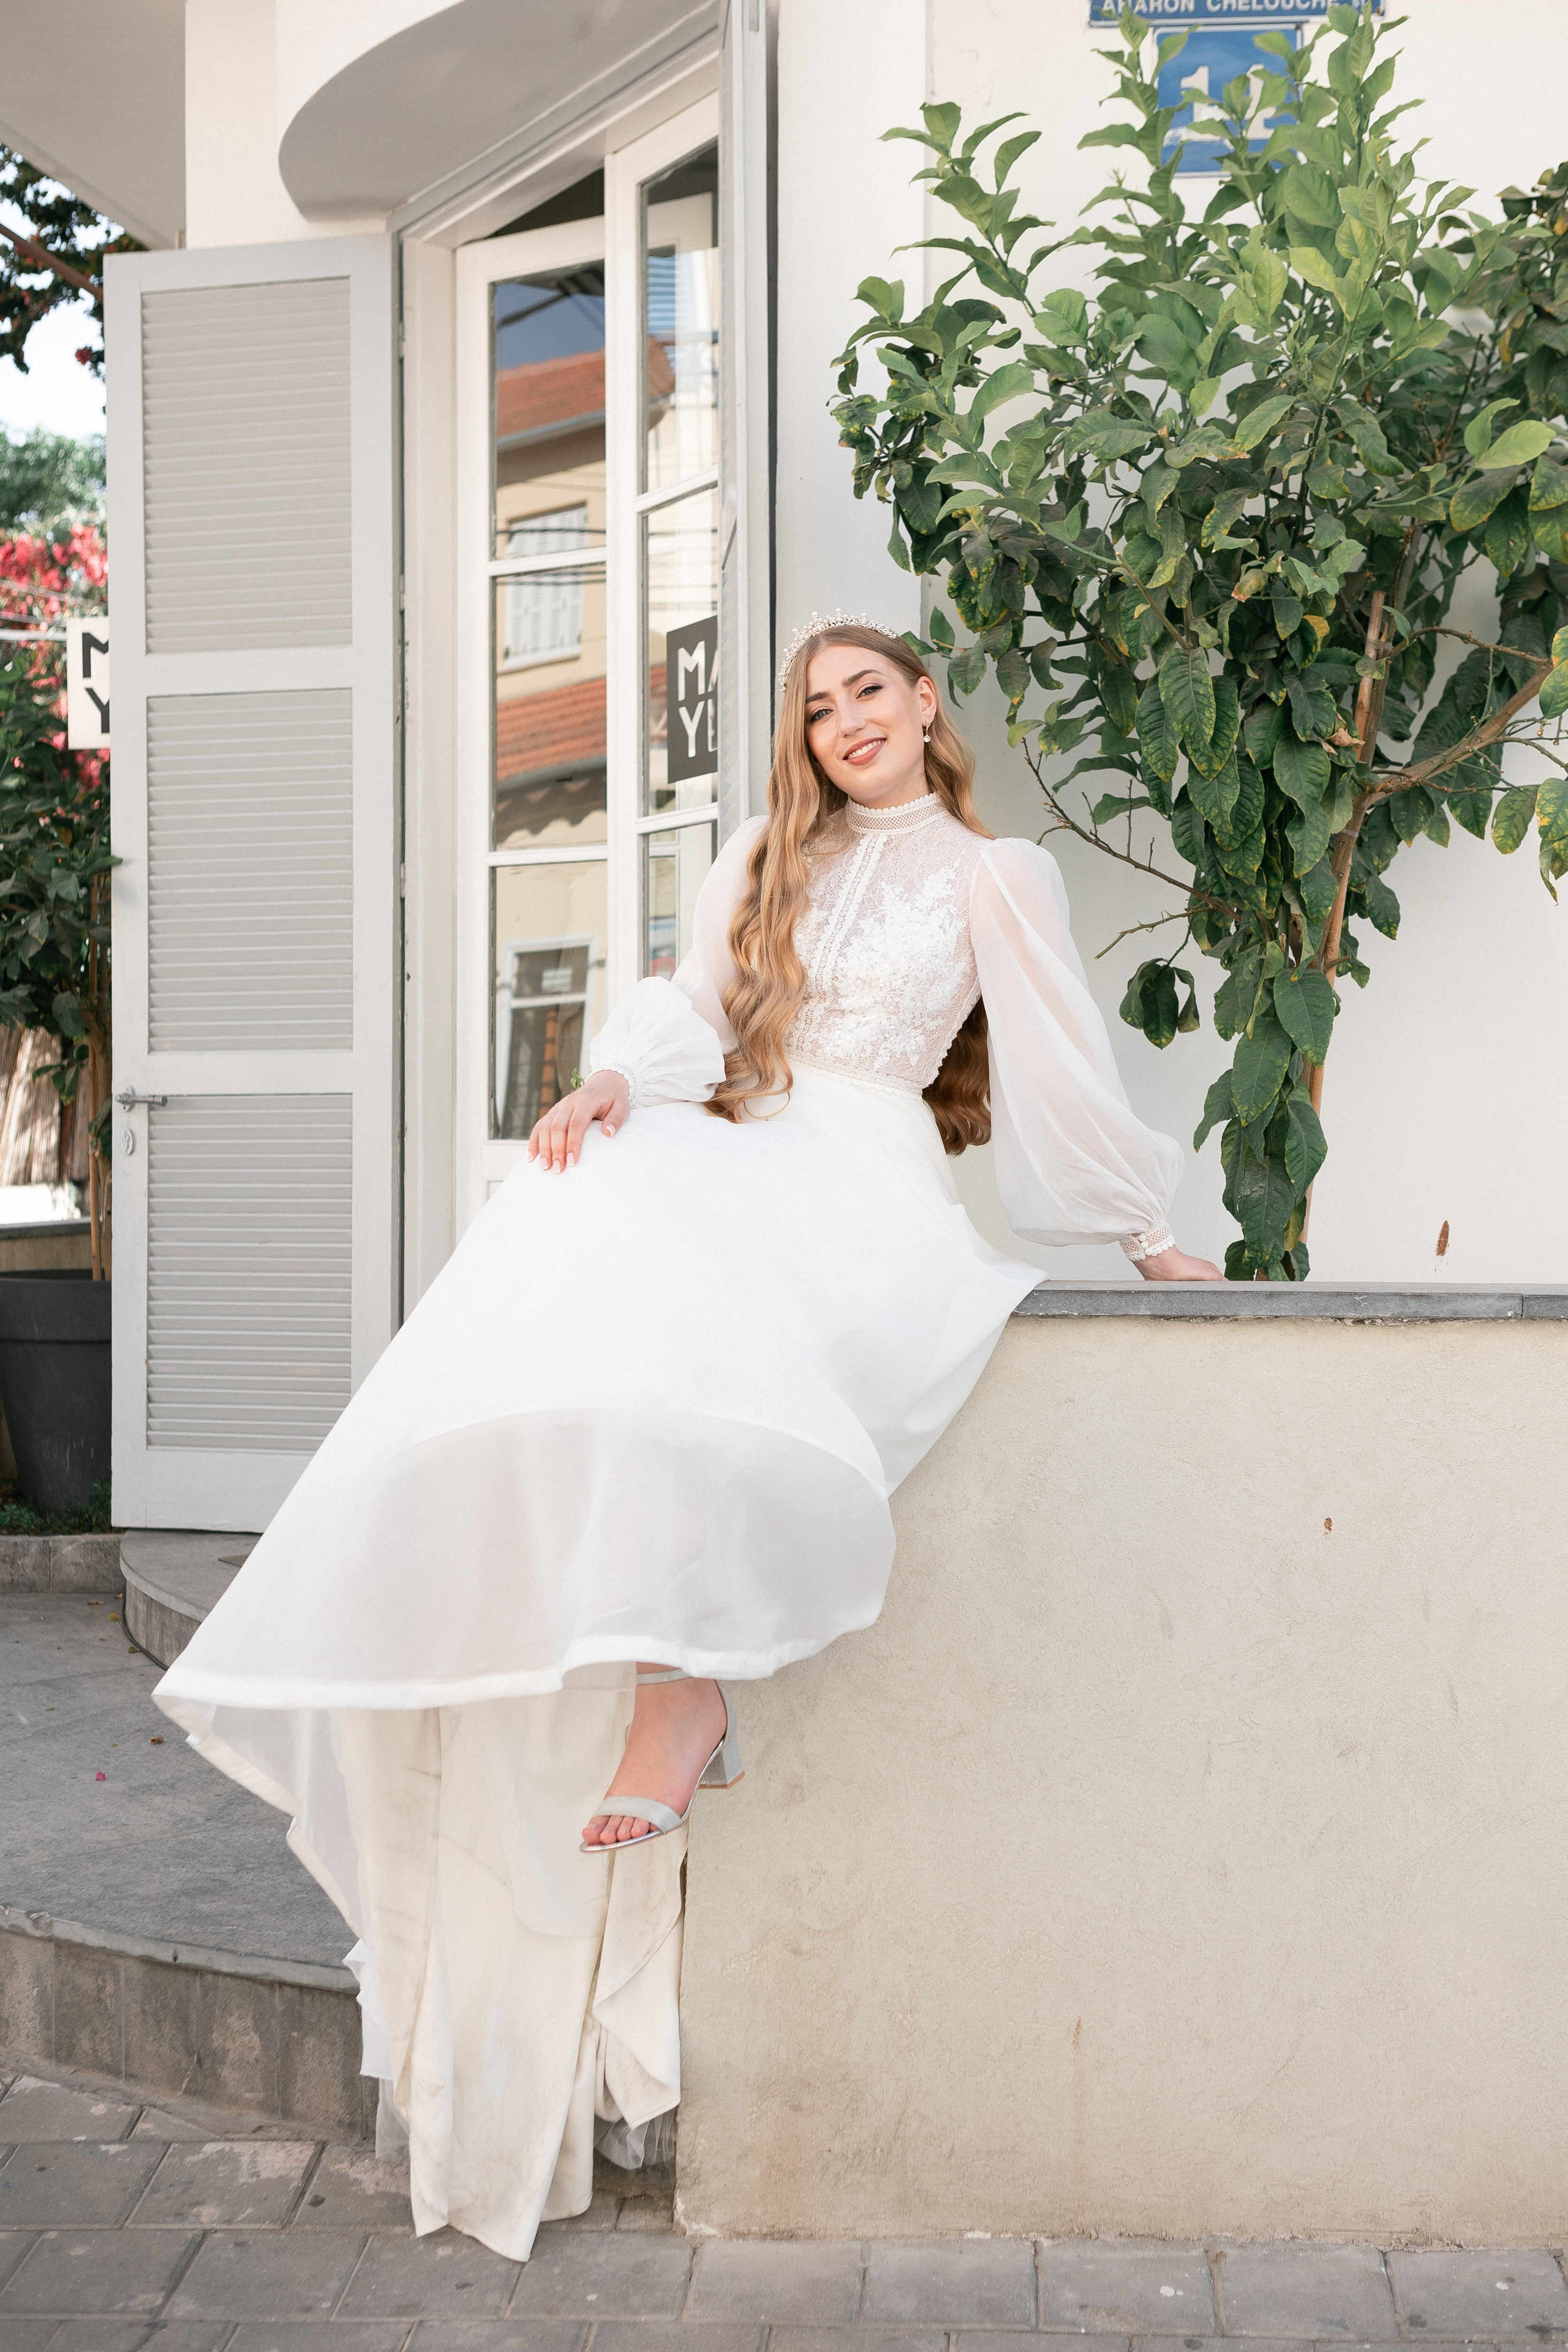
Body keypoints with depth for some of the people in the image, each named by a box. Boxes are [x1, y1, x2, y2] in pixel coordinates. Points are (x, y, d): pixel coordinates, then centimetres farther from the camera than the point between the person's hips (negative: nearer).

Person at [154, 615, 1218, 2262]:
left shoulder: (995, 880, 15)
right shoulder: (763, 863, 26)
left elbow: (1067, 1076, 18)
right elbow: (690, 1008, 13)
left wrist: (1151, 1235, 20)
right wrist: (615, 1084, -7)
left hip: (859, 1180, -4)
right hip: (718, 1156, 4)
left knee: (703, 1311, -37)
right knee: (570, 1255, -30)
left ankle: (687, 1682, -38)